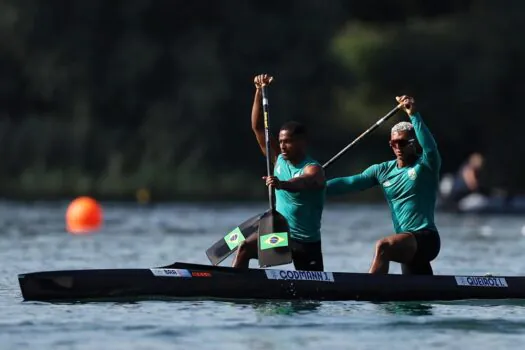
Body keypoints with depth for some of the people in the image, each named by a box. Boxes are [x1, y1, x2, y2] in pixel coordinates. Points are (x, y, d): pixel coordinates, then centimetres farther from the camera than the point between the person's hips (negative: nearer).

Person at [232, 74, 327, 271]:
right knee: (244, 249, -22)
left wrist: (282, 184, -65)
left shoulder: (313, 169, -18)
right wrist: (260, 92, -10)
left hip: (306, 243, -4)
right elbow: (258, 128, 0)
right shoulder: (279, 160, 1)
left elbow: (302, 182, -43)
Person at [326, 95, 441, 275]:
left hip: (426, 238, -8)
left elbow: (430, 148, -24)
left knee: (383, 247, -32)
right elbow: (351, 182, 5)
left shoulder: (425, 166, -3)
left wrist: (413, 115, -35)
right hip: (409, 246, 8)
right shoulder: (383, 171, 13)